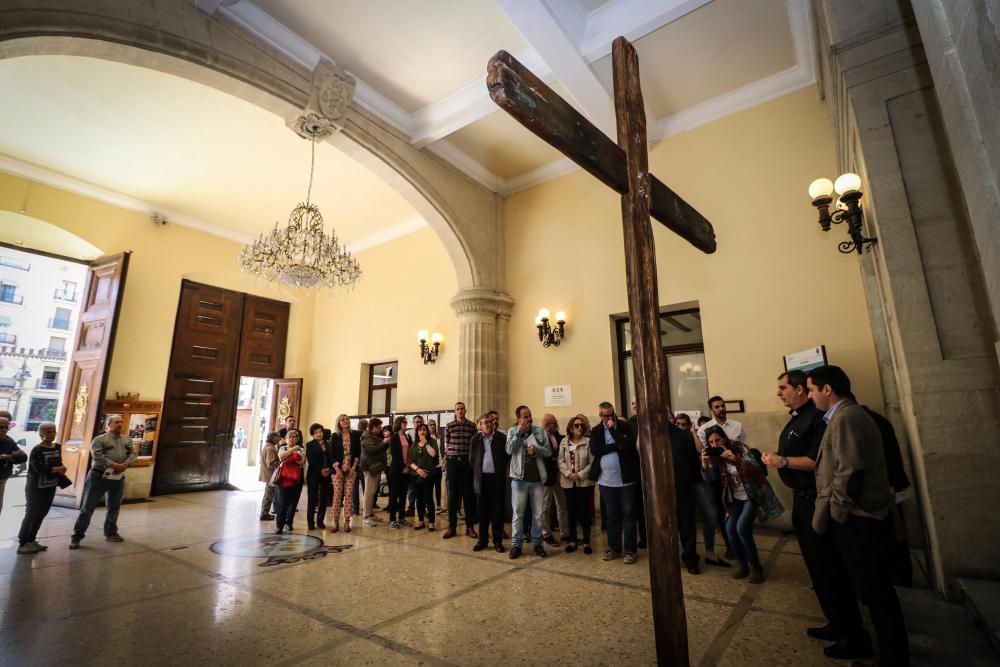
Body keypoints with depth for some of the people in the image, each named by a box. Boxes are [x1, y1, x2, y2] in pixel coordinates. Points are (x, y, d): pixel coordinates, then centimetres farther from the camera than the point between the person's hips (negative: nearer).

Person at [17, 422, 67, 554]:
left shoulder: (57, 447, 6)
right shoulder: (37, 450, -15)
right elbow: (39, 468, -23)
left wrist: (60, 470, -7)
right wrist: (57, 469, -13)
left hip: (50, 486, 6)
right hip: (36, 487, -6)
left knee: (41, 514, 11)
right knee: (31, 514, -2)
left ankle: (31, 540, 22)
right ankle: (22, 543, 8)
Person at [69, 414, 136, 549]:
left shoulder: (127, 439, 12)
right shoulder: (99, 439, -4)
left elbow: (132, 453, 6)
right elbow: (97, 455, -17)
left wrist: (125, 464, -13)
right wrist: (113, 464, -22)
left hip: (118, 477, 5)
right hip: (99, 475, -5)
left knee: (114, 507, 13)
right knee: (88, 507, 1)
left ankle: (111, 533, 26)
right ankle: (77, 536, 11)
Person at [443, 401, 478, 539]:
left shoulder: (472, 425, 3)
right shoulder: (449, 426, 3)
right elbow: (446, 445, 8)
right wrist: (446, 459, 6)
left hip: (467, 461, 0)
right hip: (453, 461, 0)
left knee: (469, 494, 4)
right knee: (453, 494, 5)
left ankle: (470, 527, 14)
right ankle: (452, 527, 14)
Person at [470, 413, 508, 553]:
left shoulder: (502, 438, -5)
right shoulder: (475, 439, 3)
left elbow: (506, 456, -1)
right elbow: (471, 458, 11)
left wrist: (500, 471, -1)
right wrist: (478, 471, 9)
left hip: (497, 479, -2)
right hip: (482, 479, 2)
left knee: (498, 511, 4)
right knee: (482, 511, 11)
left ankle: (498, 541, 17)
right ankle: (482, 540, 22)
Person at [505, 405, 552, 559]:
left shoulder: (540, 431, 1)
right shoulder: (512, 431, -1)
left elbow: (549, 451, -1)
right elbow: (509, 450, -15)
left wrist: (535, 449, -19)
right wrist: (520, 431, -18)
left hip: (537, 478, 2)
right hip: (519, 478, -1)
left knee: (538, 513, 11)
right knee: (518, 513, 6)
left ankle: (537, 543, 24)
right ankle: (516, 544, 17)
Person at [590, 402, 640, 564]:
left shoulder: (625, 427, -4)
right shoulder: (596, 431, 3)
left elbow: (627, 445, -19)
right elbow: (594, 450, -12)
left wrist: (613, 429, -18)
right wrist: (616, 446, -16)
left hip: (626, 479, -2)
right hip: (606, 481, 3)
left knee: (628, 514, 4)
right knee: (611, 516, 12)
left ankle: (630, 550, 14)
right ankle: (614, 548, 25)